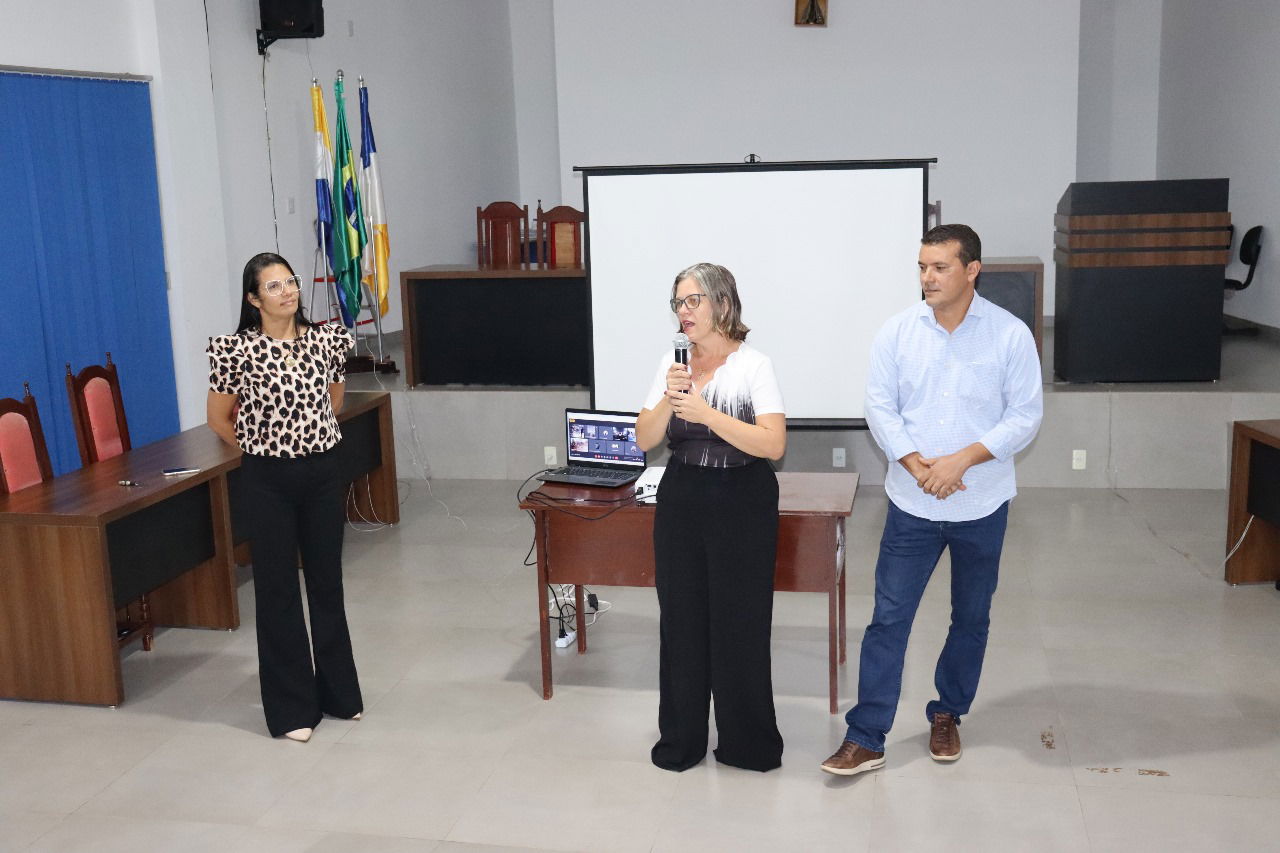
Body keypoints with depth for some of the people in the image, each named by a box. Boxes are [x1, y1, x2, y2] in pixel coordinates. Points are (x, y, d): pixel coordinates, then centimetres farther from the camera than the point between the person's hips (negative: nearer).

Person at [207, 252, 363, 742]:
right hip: (268, 481, -3)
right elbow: (219, 419, 1)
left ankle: (338, 692, 29)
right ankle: (291, 707, 18)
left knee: (327, 583, 13)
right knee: (278, 590, 6)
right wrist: (262, 449, 9)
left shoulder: (327, 340, -1)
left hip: (323, 473, 3)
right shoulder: (236, 350, -10)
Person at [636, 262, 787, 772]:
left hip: (742, 505, -4)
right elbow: (644, 441, 3)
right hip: (680, 501, 4)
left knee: (739, 624, 3)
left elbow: (774, 445, -17)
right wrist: (668, 401, -15)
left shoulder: (753, 365, -8)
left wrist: (706, 413, -22)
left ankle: (748, 743, 21)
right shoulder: (672, 364, 5)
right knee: (681, 621, 10)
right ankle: (681, 739, 27)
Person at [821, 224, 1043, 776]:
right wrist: (918, 466, -16)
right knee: (888, 618, 0)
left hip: (982, 506, 0)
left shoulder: (1010, 334, -7)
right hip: (913, 504, 0)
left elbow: (1025, 416, -7)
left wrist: (963, 459, -19)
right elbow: (880, 407, -3)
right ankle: (866, 739, 7)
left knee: (971, 618, 14)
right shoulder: (898, 331, -3)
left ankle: (947, 716, 34)